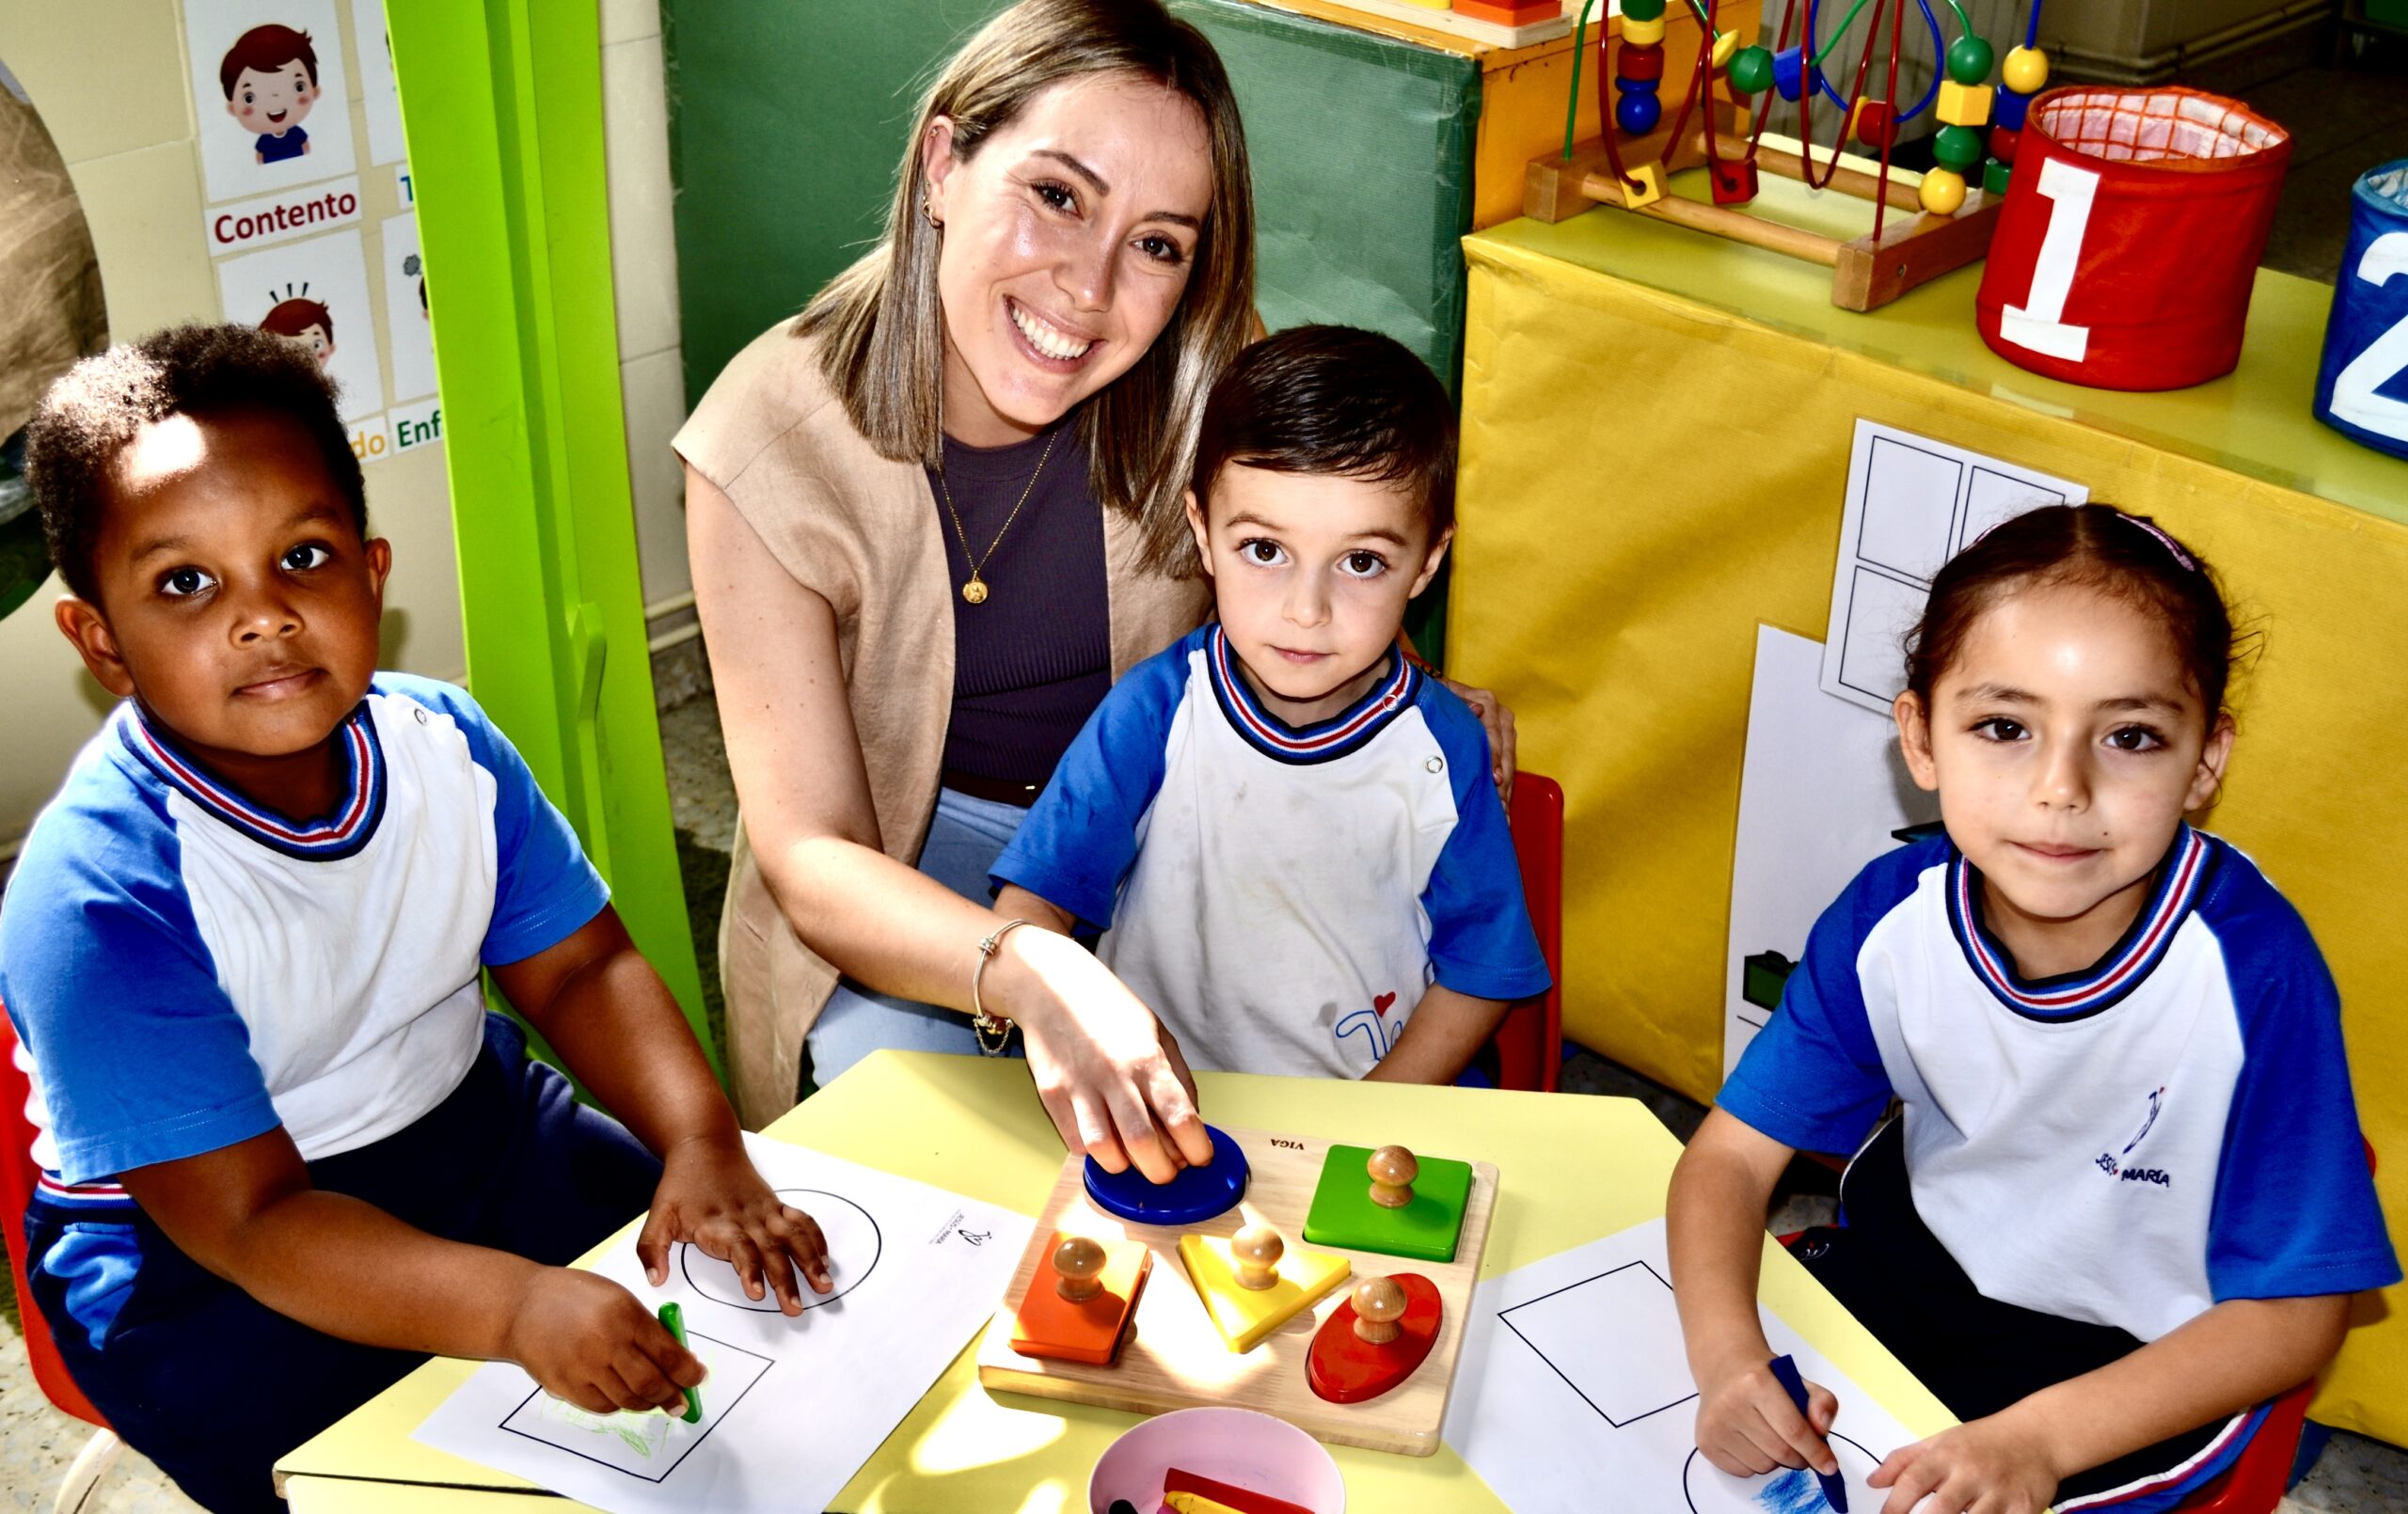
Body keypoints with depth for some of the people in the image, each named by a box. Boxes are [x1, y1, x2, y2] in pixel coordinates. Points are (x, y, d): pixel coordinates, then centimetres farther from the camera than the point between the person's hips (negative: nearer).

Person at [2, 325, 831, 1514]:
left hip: (472, 1125, 6)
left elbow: (578, 968, 0)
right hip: (204, 1268, -6)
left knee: (750, 1274, 2)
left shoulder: (444, 747, -8)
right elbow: (250, 1218, -29)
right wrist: (516, 1303, -43)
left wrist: (700, 1143, -18)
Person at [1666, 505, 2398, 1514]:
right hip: (1919, 1258, 4)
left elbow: (2296, 1314, -20)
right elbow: (1732, 1153, -10)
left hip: (2140, 1357, -4)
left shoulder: (2254, 972, -29)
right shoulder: (1890, 921, -17)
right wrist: (1725, 1351, -30)